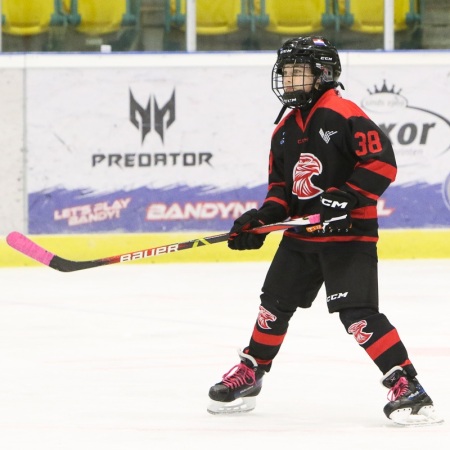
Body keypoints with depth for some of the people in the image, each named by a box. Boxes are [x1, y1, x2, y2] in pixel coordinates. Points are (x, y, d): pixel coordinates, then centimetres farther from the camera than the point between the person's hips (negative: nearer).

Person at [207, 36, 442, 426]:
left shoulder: (344, 115, -14)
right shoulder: (285, 129, 13)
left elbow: (382, 163, -20)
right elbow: (281, 184, 20)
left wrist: (345, 198, -26)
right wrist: (264, 217, 2)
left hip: (349, 233, -8)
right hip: (301, 236, 8)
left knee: (357, 313, -18)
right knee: (275, 304, 16)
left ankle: (407, 386, -16)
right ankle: (249, 374, 34)